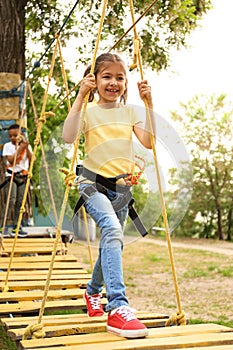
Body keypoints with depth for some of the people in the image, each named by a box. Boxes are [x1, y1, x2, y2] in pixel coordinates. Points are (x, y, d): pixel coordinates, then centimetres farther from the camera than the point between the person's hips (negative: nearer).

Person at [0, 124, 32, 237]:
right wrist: (19, 149, -14)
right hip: (11, 176, -3)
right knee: (11, 200, -15)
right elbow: (11, 160, -13)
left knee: (20, 202, 1)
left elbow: (31, 160, -4)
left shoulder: (27, 146, 8)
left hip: (23, 176, 3)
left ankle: (16, 227, 8)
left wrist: (27, 148, -14)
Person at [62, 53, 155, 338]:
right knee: (112, 230, -32)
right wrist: (80, 96, -22)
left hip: (121, 186, 5)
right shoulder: (89, 110, -3)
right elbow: (68, 137, -22)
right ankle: (117, 308, -36)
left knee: (110, 245, 15)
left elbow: (149, 142, -7)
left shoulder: (130, 112, 8)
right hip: (93, 183, -5)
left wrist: (148, 103, -12)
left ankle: (93, 291, 43)